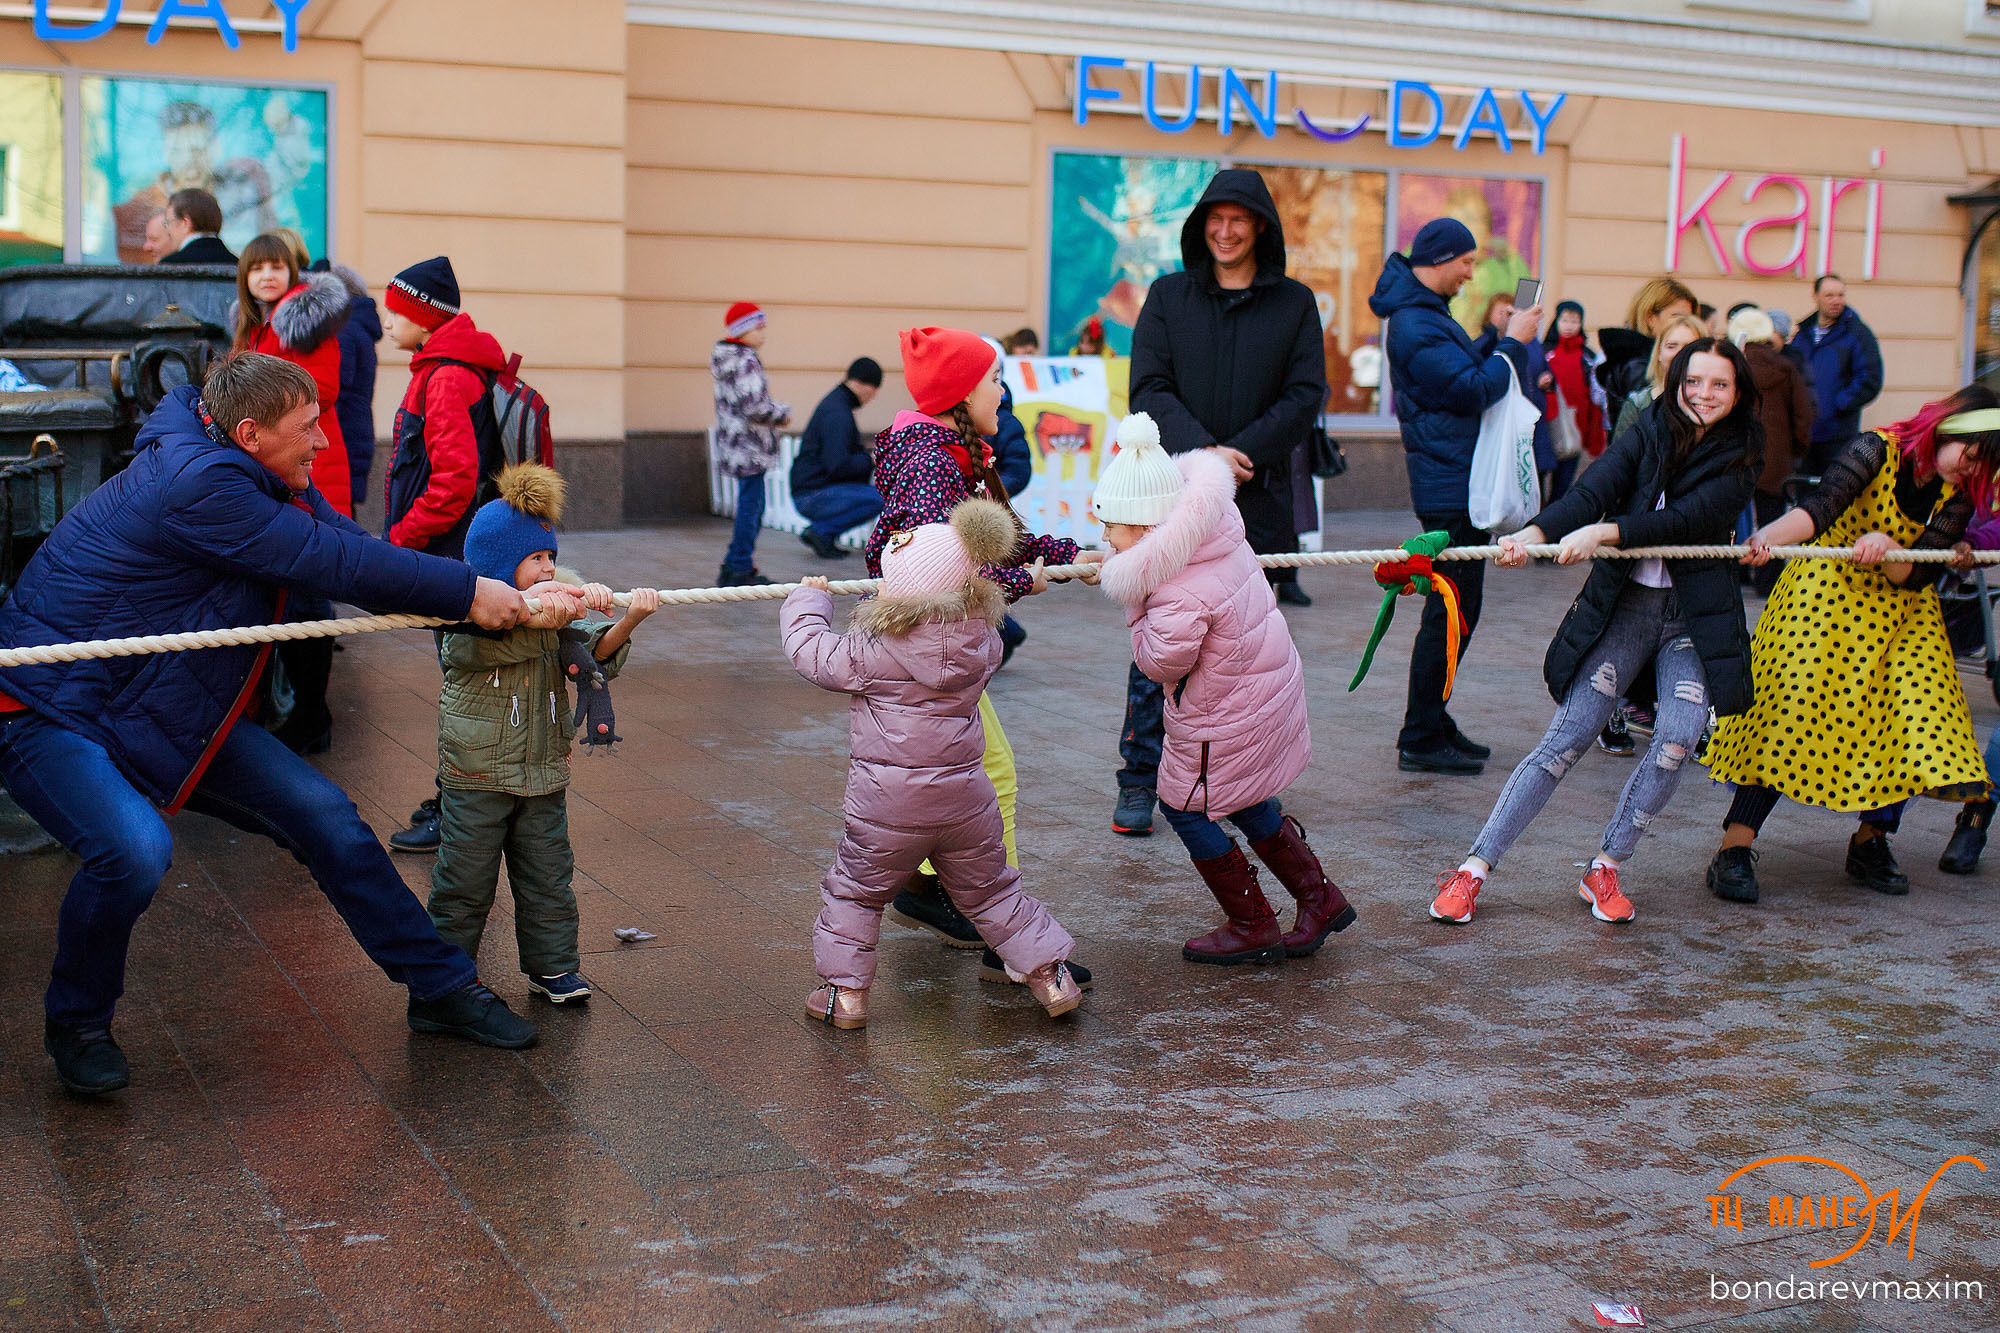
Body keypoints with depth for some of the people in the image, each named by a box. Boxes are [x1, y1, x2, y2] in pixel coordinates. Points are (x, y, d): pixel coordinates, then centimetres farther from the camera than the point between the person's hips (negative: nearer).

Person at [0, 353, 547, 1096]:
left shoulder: (266, 481, 3)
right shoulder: (197, 485, -27)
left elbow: (356, 551, 0)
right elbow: (336, 563, -27)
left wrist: (519, 599, -8)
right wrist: (469, 595, -19)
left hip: (168, 713, 9)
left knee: (320, 812, 2)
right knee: (136, 848, -33)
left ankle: (440, 986, 15)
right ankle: (77, 1023, -2)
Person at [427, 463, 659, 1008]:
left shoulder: (557, 615, 7)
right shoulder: (466, 621, -13)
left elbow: (595, 655, -5)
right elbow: (499, 633, -35)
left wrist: (626, 621, -26)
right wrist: (570, 603, -47)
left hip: (542, 774, 5)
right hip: (477, 776, -5)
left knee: (547, 876, 11)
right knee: (466, 881, 5)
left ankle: (553, 966, 24)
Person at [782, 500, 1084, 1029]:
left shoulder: (875, 653, -17)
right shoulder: (983, 642, -3)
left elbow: (811, 651, -4)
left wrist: (808, 599, 13)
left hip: (887, 806, -4)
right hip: (966, 797, 4)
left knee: (853, 892, 16)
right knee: (990, 891, 19)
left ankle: (845, 990, 19)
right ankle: (1050, 975, 20)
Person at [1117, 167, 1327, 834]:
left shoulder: (1294, 303, 8)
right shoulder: (1169, 296, 8)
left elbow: (1306, 397, 1)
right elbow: (1149, 389, -1)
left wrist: (1242, 453, -13)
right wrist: (1202, 452, -17)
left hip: (1257, 499, 1)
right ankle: (1139, 781, 5)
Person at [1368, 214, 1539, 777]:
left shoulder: (1428, 314, 17)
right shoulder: (1414, 324, -17)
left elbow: (1462, 369, 21)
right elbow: (1471, 391, -21)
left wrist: (1502, 338, 9)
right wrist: (1513, 343, -10)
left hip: (1459, 483, 11)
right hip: (1449, 488, -11)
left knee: (1455, 609, 15)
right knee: (1451, 611, -8)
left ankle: (1433, 725, 23)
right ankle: (1420, 740, -3)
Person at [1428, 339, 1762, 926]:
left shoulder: (1738, 459, -2)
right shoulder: (1647, 433, 1)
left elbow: (1686, 520, -19)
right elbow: (1592, 491, -14)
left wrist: (1603, 533, -31)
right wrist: (1534, 532, -33)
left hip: (1697, 618, 0)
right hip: (1623, 606, 0)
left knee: (1679, 736, -18)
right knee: (1569, 734, -7)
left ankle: (1604, 869, 1)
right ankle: (1475, 868, -4)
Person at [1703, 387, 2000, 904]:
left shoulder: (1956, 496, -1)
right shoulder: (1877, 450, -14)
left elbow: (1916, 577, -9)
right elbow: (1820, 507, -30)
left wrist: (1886, 548, -30)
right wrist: (1768, 537, -49)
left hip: (1898, 613, 5)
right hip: (1823, 594, -5)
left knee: (1913, 716, -7)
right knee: (1790, 709, -14)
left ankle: (1870, 842, 12)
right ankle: (1734, 849, -14)